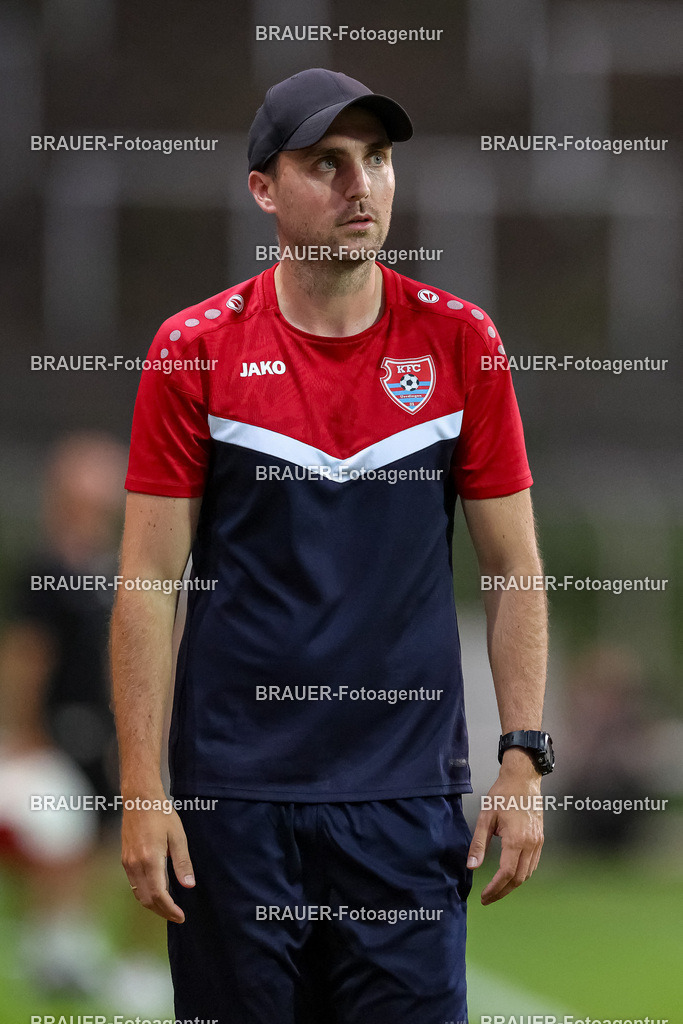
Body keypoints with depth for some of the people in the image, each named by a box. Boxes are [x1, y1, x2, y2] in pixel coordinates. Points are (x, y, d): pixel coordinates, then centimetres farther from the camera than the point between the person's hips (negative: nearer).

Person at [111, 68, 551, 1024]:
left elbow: (515, 569, 6)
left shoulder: (459, 343, 2)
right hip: (235, 792, -1)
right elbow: (148, 583, 0)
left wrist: (523, 764, -2)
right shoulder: (195, 351, -1)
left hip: (408, 793, 1)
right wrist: (143, 791, -6)